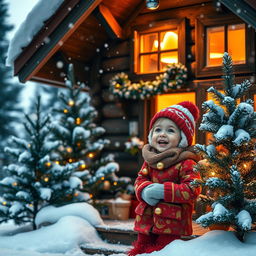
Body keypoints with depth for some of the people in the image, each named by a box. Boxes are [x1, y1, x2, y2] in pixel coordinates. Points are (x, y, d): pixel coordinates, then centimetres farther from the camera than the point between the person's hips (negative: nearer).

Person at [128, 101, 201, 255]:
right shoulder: (150, 161, 6)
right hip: (147, 219, 6)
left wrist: (163, 191, -24)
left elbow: (193, 190, -21)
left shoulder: (186, 163, -13)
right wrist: (145, 191, -14)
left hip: (171, 224, -6)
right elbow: (140, 180, 11)